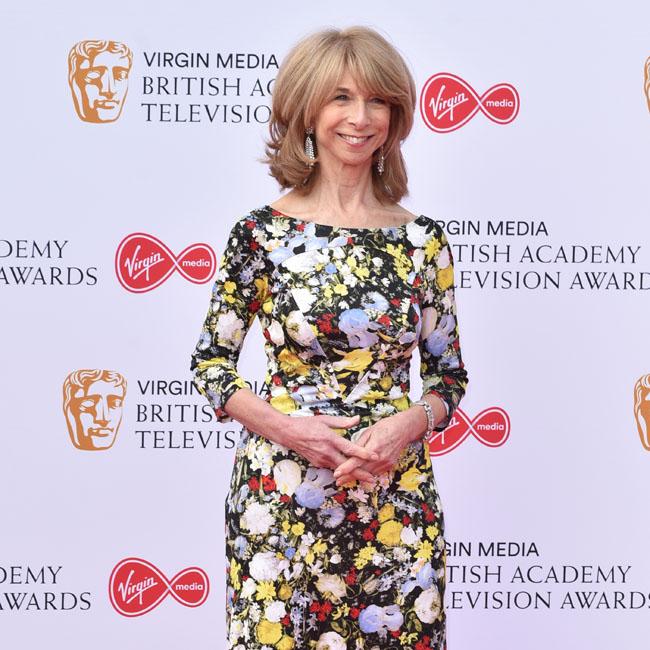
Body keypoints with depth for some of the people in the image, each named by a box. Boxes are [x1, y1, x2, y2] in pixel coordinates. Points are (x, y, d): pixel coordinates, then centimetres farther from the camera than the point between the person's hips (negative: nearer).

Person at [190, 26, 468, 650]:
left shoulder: (422, 240, 2)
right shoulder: (262, 232, -3)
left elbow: (449, 375, 8)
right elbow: (209, 363, 2)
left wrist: (408, 423, -12)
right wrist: (282, 424, -13)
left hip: (396, 499, 2)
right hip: (279, 496, -1)